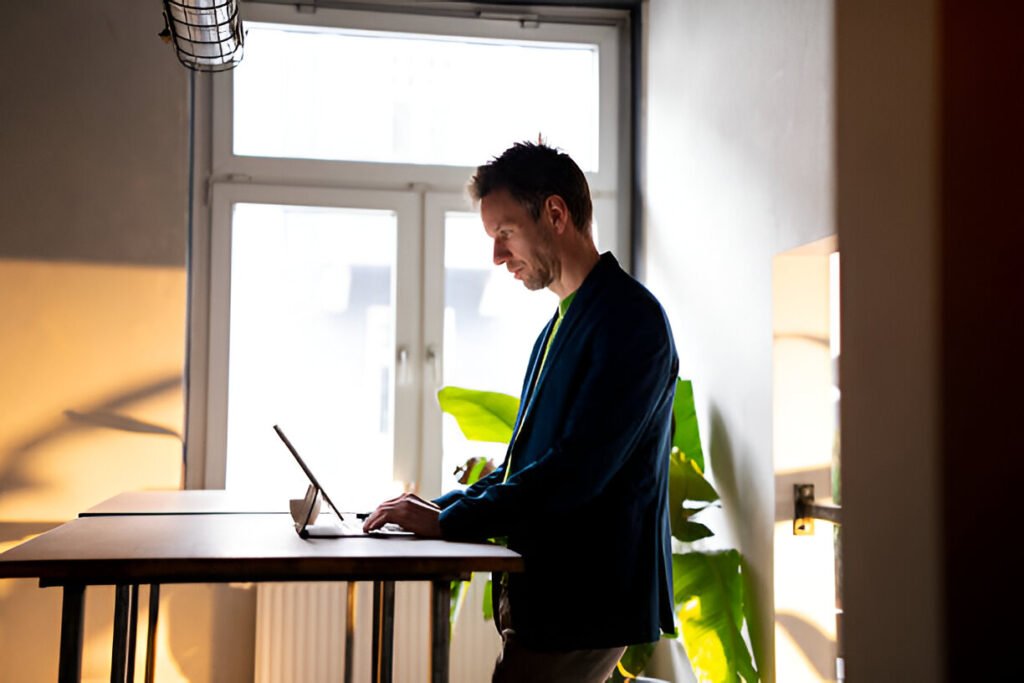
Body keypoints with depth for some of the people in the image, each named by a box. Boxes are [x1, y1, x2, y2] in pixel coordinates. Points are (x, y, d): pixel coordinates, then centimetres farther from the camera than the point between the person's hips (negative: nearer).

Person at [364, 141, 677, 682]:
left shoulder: (629, 319, -15)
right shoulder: (563, 323, 17)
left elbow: (577, 470, -23)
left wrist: (449, 520, -19)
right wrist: (443, 505, 9)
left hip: (585, 604, -9)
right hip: (544, 589, 9)